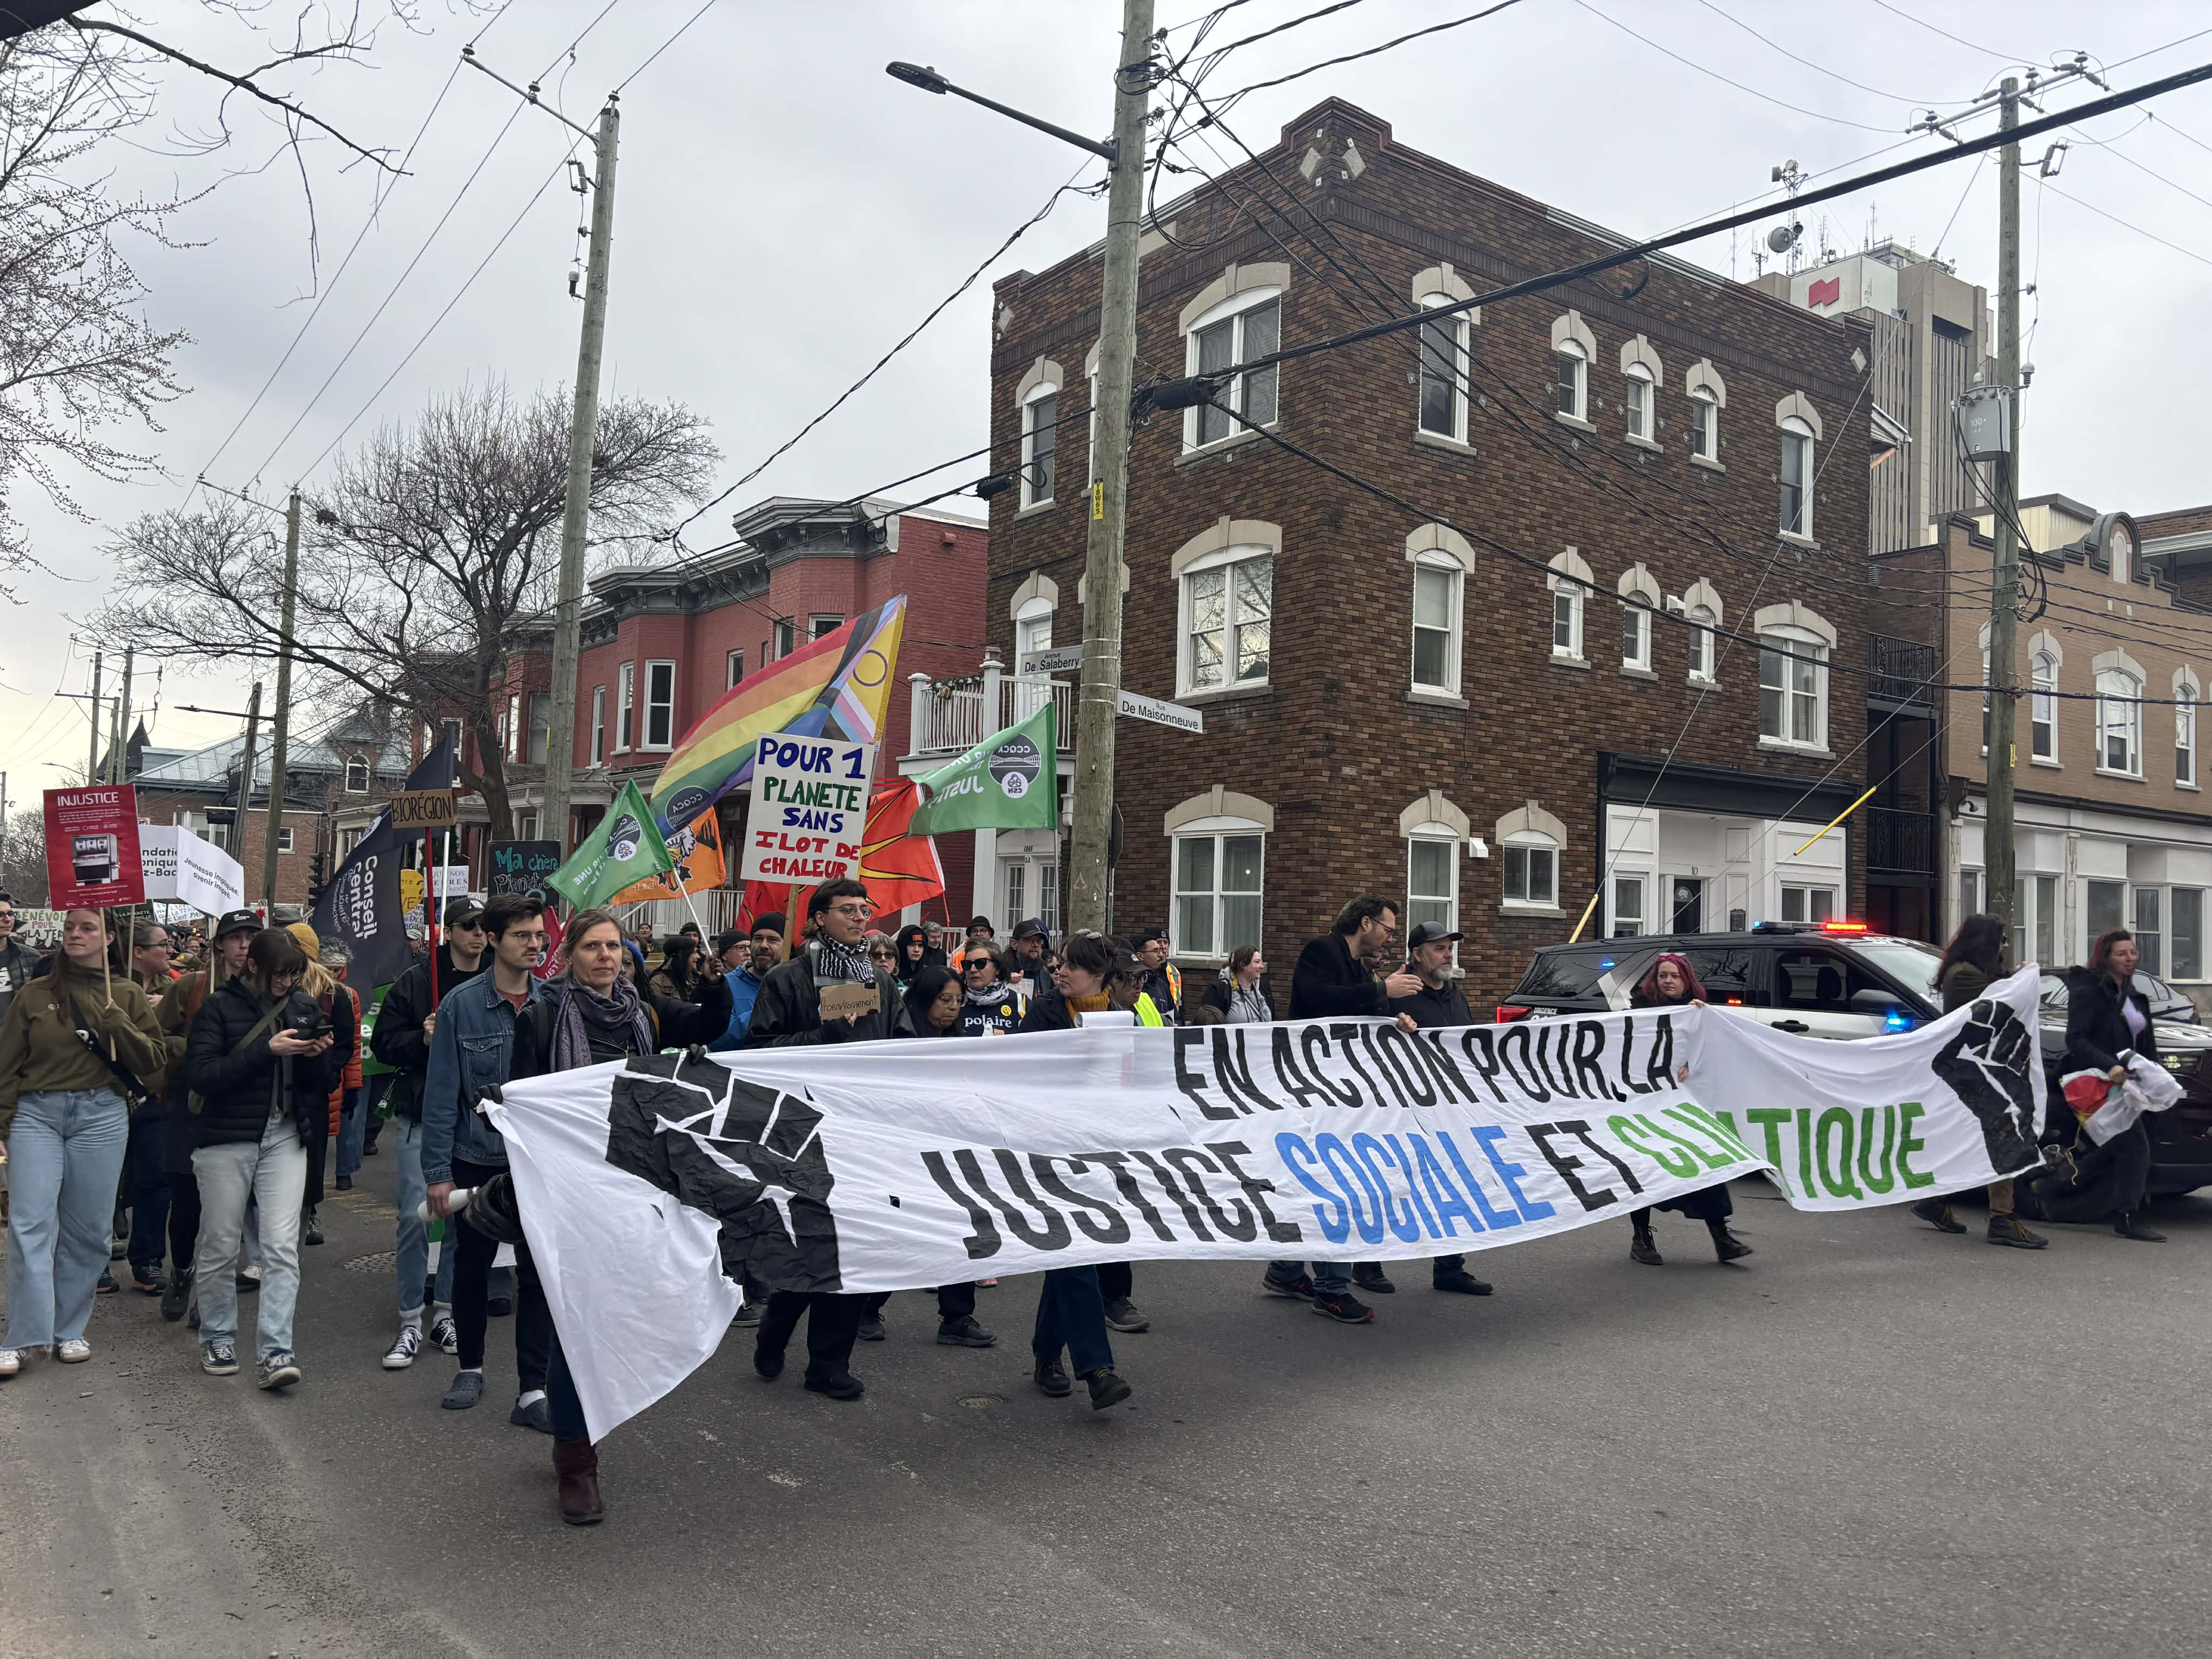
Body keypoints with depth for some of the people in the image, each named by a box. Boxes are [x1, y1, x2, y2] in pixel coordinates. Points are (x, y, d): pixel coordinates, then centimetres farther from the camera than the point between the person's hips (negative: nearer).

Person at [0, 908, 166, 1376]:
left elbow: (154, 1062, 2)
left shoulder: (127, 995, 8)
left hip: (101, 1117, 0)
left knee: (88, 1228, 3)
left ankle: (70, 1330, 16)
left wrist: (114, 1022, -10)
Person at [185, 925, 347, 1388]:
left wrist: (319, 1055, -9)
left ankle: (276, 1351, -6)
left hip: (285, 1137, 2)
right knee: (220, 1245, 8)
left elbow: (323, 1079, 13)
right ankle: (218, 1340, 26)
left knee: (282, 1246, -6)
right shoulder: (220, 1007, -3)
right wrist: (267, 1050, -21)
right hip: (226, 1137, -2)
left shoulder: (303, 1005, 9)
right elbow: (200, 1073, -14)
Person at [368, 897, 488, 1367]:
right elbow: (383, 1042, 0)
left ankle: (445, 1311, 23)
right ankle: (411, 1322, 8)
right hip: (421, 1116, -2)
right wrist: (423, 1038, -16)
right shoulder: (416, 982, -1)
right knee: (414, 1216, -4)